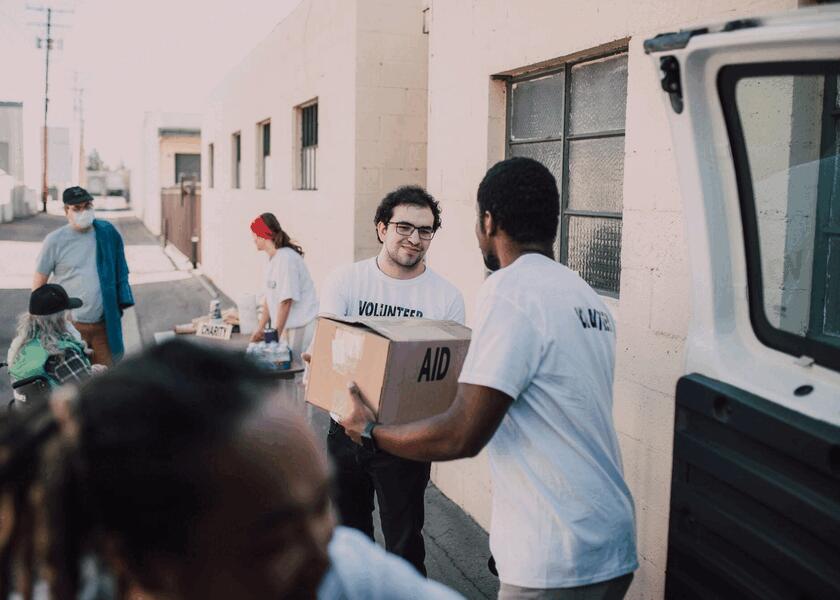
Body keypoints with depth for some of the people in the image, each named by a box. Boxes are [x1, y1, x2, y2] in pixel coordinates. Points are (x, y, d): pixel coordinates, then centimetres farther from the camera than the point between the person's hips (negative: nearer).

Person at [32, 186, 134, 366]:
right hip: (69, 325, -2)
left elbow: (120, 273, 12)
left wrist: (120, 304, 7)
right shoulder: (55, 240, -6)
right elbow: (38, 283, 0)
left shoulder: (108, 233, 2)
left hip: (104, 324, 3)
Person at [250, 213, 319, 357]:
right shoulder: (272, 260, 12)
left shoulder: (286, 258, -16)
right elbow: (269, 298, 15)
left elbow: (286, 300, -18)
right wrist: (260, 329, 14)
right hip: (290, 325, 8)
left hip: (303, 326, -8)